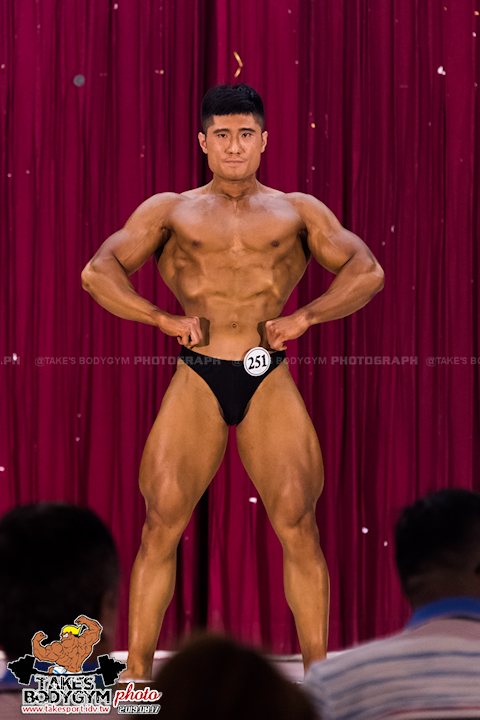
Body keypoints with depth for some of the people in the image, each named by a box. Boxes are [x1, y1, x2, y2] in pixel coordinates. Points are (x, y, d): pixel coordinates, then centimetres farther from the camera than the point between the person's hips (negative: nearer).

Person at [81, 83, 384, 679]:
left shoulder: (297, 211, 17)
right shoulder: (170, 211, 16)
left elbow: (368, 271, 10)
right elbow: (97, 272, 7)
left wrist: (305, 316, -4)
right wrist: (165, 319, -5)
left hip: (270, 382, 0)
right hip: (196, 382, 0)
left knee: (297, 522, -9)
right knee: (162, 523, -7)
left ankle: (317, 672, -2)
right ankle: (136, 671, -1)